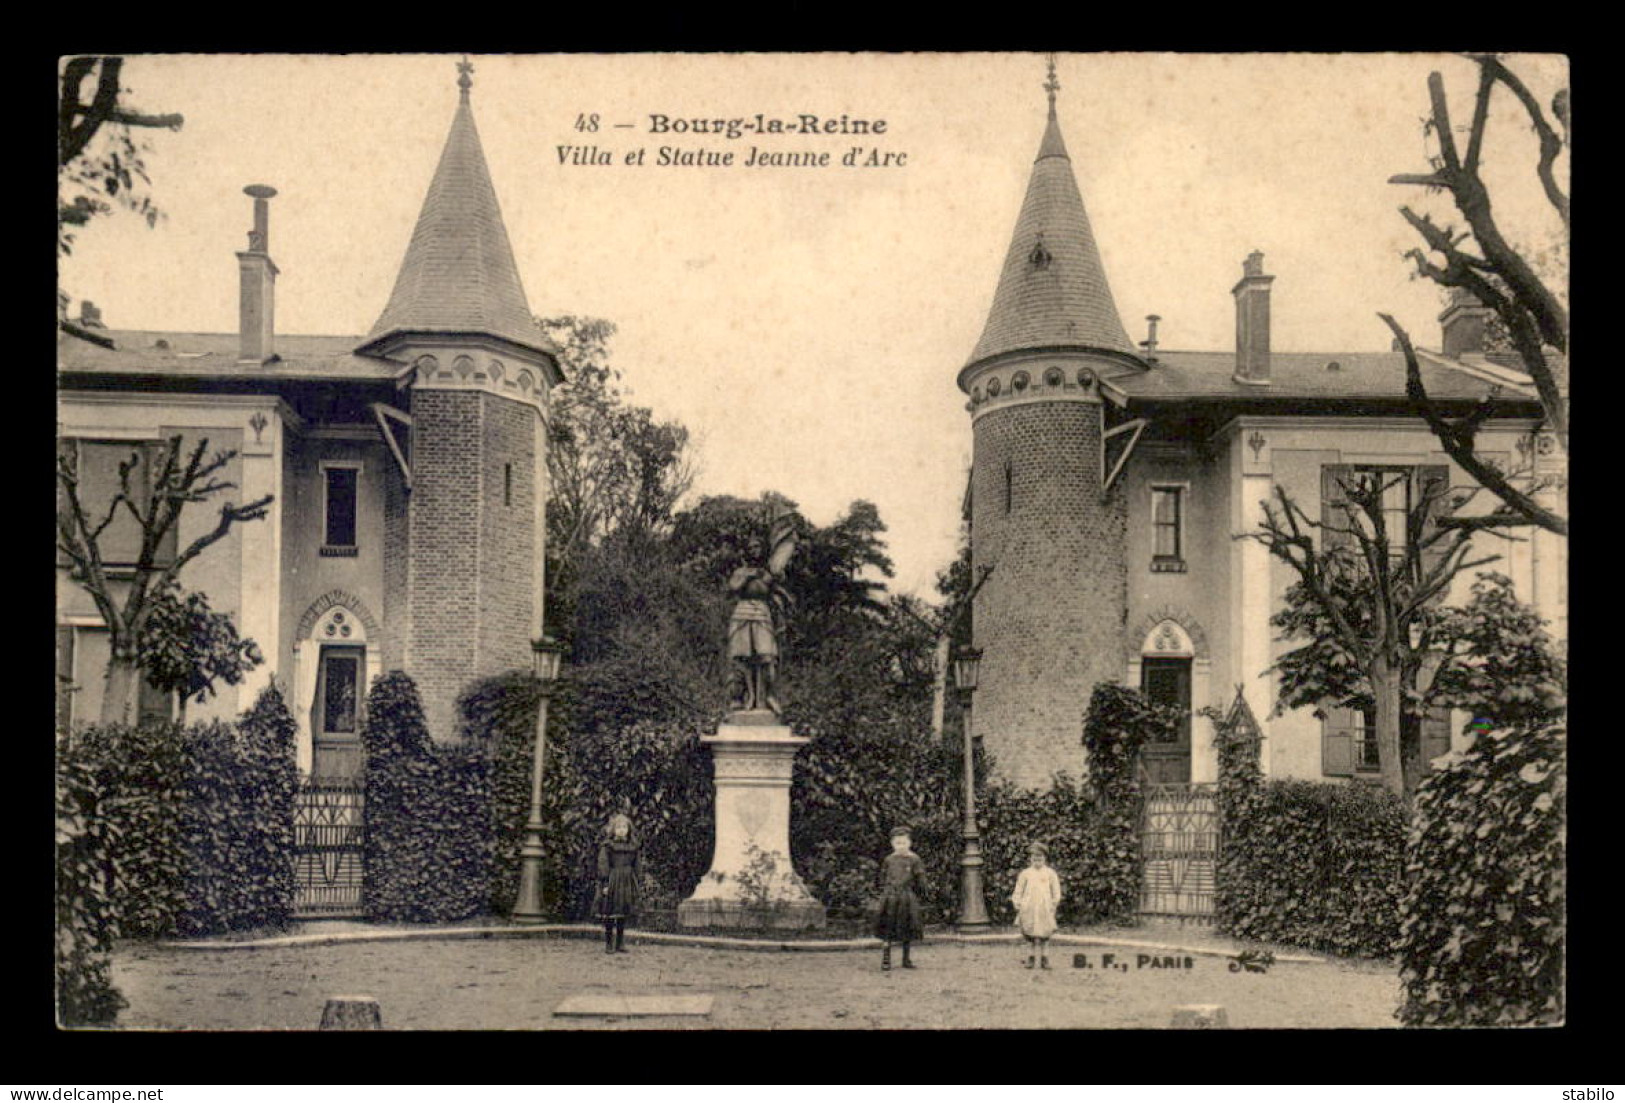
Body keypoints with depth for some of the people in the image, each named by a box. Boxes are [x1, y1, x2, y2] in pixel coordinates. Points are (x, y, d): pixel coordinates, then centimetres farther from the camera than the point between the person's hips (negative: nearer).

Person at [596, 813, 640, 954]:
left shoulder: (632, 845, 8)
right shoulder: (607, 845, -7)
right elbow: (603, 865, -9)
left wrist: (635, 883, 12)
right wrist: (605, 883, -15)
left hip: (627, 883, 5)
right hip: (612, 882, -5)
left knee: (624, 914, 8)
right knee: (609, 915, -1)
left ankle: (620, 943, 17)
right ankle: (608, 944, 7)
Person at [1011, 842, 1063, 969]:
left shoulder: (1050, 873, 6)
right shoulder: (1025, 874, 7)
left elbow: (1056, 892, 9)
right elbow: (1018, 891, 9)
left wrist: (1053, 905, 3)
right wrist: (1018, 905, 2)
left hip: (1045, 909, 0)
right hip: (1029, 909, 0)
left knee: (1044, 935, 1)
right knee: (1030, 934, 2)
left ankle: (1044, 959, 8)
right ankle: (1030, 958, 9)